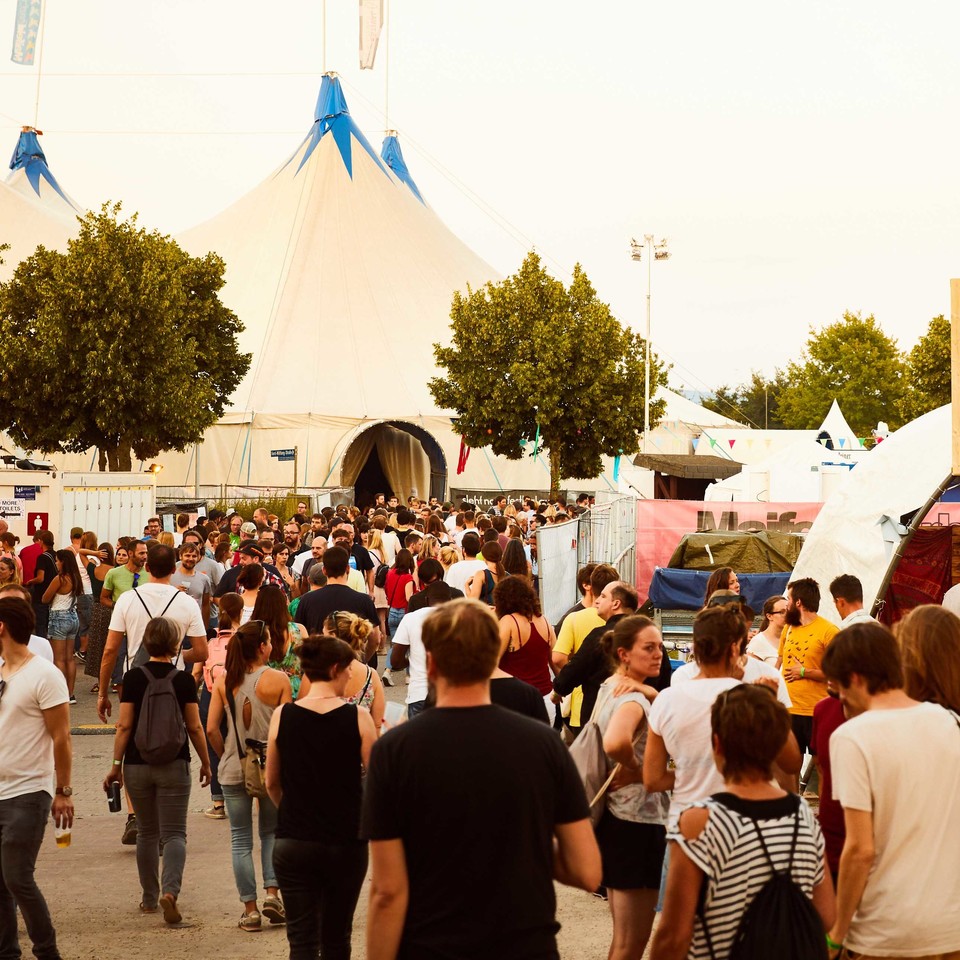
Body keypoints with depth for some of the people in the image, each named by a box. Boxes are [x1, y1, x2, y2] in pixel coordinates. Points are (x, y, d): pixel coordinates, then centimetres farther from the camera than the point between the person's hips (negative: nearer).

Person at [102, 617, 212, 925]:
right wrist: (205, 763, 9)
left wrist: (116, 765, 2)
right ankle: (170, 891, -20)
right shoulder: (183, 680, -6)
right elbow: (195, 728, -3)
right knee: (174, 833, 1)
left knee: (147, 832, 15)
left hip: (138, 764, 1)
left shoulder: (133, 678, -4)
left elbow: (124, 726, -5)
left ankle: (150, 898, 21)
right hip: (174, 765, -1)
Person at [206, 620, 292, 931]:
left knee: (241, 839, 9)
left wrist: (226, 755, 11)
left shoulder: (224, 681, -2)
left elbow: (211, 729, -5)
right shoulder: (277, 680, -10)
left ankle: (250, 909, 8)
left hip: (234, 770, 1)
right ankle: (272, 893, 4)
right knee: (272, 831, 19)